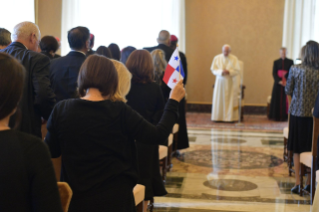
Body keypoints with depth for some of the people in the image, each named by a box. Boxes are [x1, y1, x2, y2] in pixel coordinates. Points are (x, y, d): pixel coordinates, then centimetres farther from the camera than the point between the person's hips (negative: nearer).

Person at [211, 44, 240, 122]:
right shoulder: (217, 58, 2)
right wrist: (221, 72, -17)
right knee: (219, 99, 0)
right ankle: (218, 117, 5)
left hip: (230, 82, -1)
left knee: (230, 100, -1)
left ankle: (230, 117, 3)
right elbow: (213, 69, 0)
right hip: (220, 81, 1)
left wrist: (229, 72, -19)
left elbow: (237, 70, -1)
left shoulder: (234, 59, 0)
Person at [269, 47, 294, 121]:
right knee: (277, 100, 1)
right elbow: (274, 73, 2)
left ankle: (284, 116, 2)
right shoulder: (276, 62, 9)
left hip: (287, 84, -1)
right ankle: (276, 116, 6)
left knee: (285, 100, -2)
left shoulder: (290, 62, 6)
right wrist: (279, 81, -14)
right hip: (278, 84, 1)